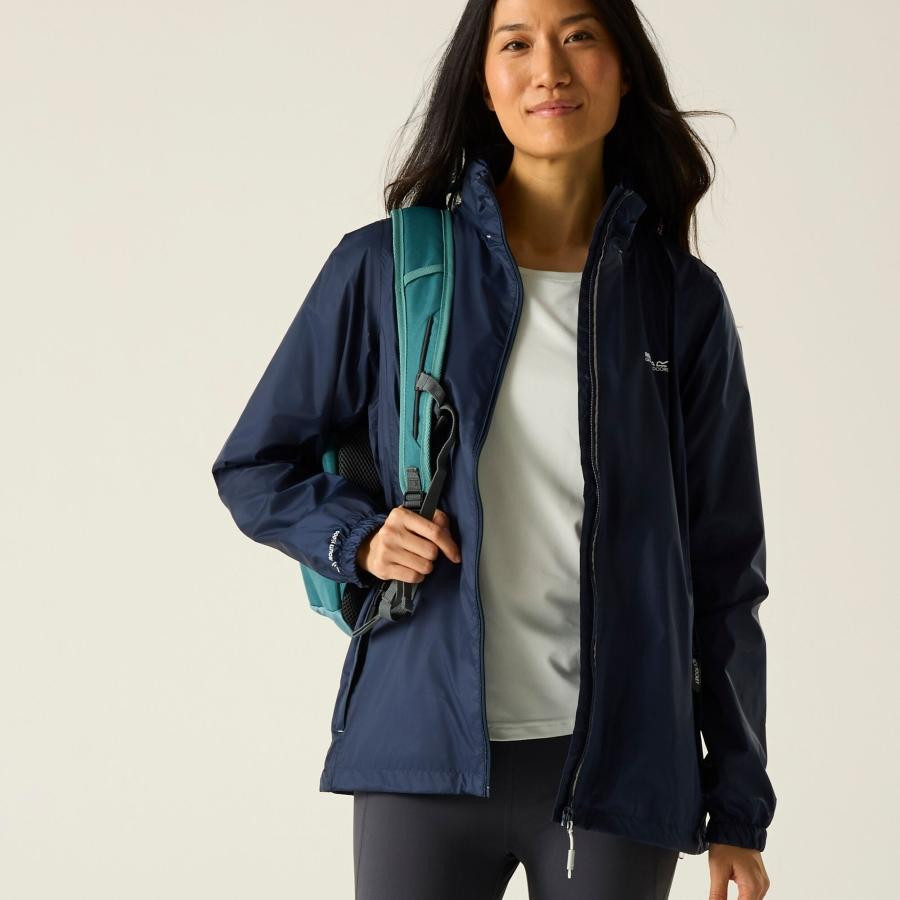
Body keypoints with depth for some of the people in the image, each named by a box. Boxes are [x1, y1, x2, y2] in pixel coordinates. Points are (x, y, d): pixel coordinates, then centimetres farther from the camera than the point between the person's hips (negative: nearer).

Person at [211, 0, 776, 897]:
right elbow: (253, 466, 11)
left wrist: (739, 809, 7)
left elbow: (724, 567, 8)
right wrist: (356, 538, -9)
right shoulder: (384, 268, 1)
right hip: (428, 752, -1)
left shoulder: (681, 300, 5)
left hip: (618, 758, 1)